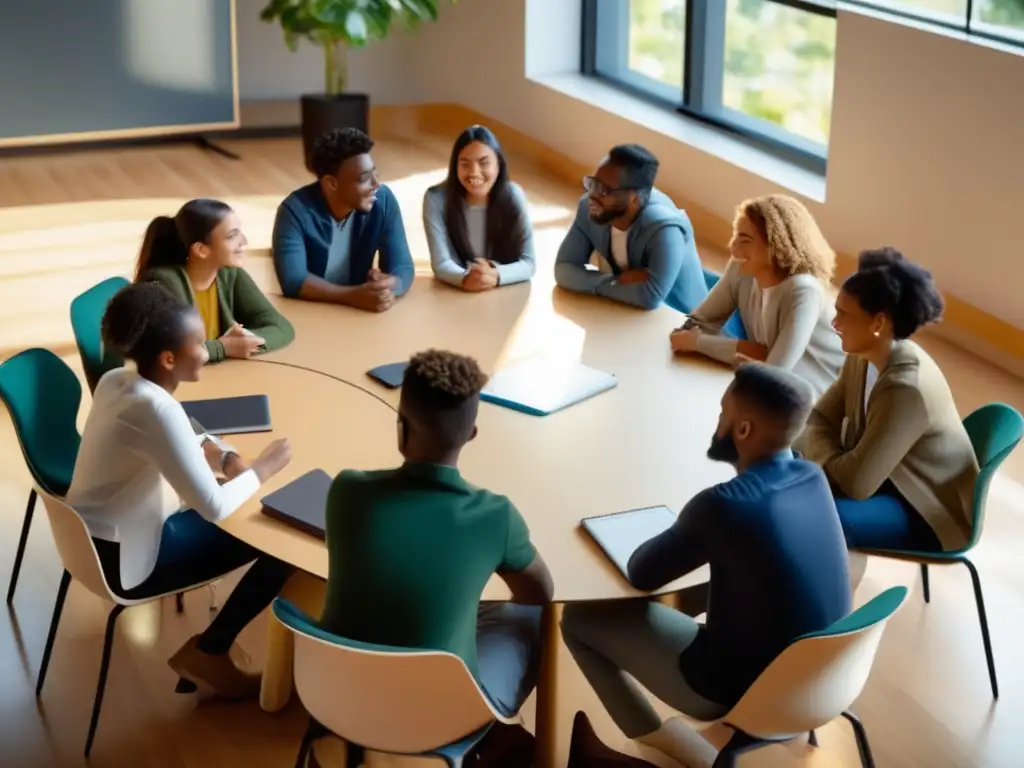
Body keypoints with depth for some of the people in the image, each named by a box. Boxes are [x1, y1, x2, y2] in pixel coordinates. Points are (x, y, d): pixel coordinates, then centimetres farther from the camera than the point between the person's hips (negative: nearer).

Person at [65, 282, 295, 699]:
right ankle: (207, 653, 6)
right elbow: (214, 507, -27)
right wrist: (260, 471, -10)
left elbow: (183, 440, 17)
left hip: (93, 539, 9)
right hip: (122, 559, -9)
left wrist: (225, 458, -1)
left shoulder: (116, 380, -1)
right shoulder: (156, 408, -28)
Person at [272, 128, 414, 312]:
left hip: (359, 313, 3)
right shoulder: (296, 210, -17)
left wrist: (387, 288, -30)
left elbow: (402, 267, -9)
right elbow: (293, 281, -23)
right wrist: (353, 296, -34)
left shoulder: (383, 200, -8)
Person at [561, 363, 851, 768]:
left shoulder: (724, 505, -27)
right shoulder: (814, 477, -5)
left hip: (744, 692, -7)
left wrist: (677, 538, 8)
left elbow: (641, 574, -10)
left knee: (579, 617, 5)